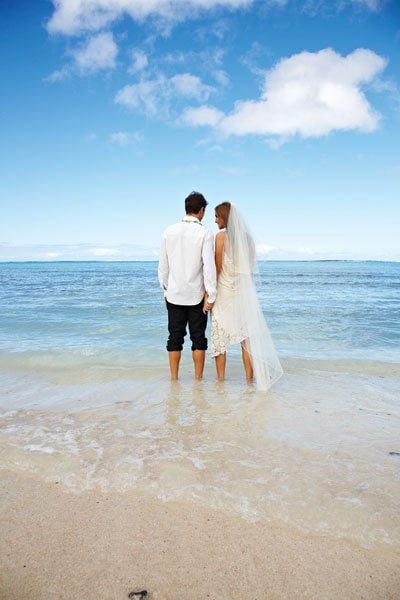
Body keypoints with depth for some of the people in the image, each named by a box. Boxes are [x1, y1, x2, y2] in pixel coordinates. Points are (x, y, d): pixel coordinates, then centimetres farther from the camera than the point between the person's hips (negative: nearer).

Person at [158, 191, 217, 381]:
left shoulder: (169, 231, 2)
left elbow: (163, 265, 6)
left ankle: (174, 379, 15)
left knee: (175, 337, 10)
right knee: (198, 338, 7)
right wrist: (210, 296, -8)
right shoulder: (205, 233, -9)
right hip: (196, 295, -3)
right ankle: (198, 379, 14)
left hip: (174, 294, 3)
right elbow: (209, 266, -13)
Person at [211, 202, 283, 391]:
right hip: (244, 291, 6)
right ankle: (250, 378, 11)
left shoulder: (221, 235, -8)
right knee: (247, 335, 8)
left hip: (224, 291, -6)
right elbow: (250, 267, 13)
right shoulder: (246, 236, 11)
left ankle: (221, 379, 6)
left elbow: (217, 268, -12)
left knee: (219, 337, 3)